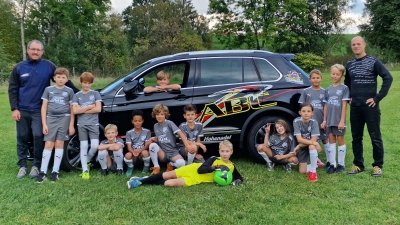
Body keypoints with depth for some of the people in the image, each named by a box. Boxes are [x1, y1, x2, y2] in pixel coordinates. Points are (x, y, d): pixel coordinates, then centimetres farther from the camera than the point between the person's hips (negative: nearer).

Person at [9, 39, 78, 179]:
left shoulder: (48, 66, -1)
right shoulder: (19, 68, 3)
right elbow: (12, 89, 5)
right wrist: (14, 108, -3)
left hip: (39, 110, -1)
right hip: (22, 110, 2)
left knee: (38, 137, -4)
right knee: (22, 138, 7)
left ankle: (36, 165, 11)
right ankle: (22, 165, 19)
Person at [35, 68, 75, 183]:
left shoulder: (69, 91, 5)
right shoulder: (48, 90, 7)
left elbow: (72, 109, 6)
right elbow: (44, 107, 6)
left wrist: (71, 125, 0)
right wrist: (44, 123, -1)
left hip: (64, 118, 0)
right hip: (51, 118, 1)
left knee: (59, 144, 2)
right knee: (48, 145, -2)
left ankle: (55, 171, 8)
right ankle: (43, 172, 2)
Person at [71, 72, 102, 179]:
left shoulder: (95, 94, 5)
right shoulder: (77, 95, 6)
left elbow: (98, 109, -6)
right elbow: (75, 111, -5)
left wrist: (82, 110, -6)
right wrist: (90, 107, -8)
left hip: (93, 124, 0)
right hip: (81, 124, 1)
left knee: (95, 146, -9)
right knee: (84, 146, 1)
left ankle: (87, 161, 20)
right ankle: (85, 170, 7)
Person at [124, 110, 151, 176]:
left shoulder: (147, 131, -2)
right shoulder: (129, 133, 1)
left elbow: (147, 145, -8)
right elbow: (129, 146, -6)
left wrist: (139, 150, -28)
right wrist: (133, 152, -30)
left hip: (142, 152, -1)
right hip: (133, 154, 1)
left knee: (145, 152, -36)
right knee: (128, 155, -33)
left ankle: (146, 167, -3)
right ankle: (130, 168, 2)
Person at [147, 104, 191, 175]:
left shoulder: (169, 123, -8)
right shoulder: (155, 126, 9)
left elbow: (180, 133, -16)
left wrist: (187, 145, -28)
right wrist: (154, 139, -8)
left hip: (173, 152, -4)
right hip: (163, 153, 4)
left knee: (181, 163, -34)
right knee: (152, 145, -27)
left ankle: (171, 164, 4)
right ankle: (156, 167, -9)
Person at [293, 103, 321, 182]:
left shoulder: (314, 122, -20)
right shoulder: (296, 121, -20)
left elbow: (313, 140, -23)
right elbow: (299, 139, -24)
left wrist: (299, 146, -24)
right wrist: (313, 142, -35)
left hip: (312, 145, -1)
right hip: (302, 147, 1)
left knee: (311, 146, -39)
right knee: (302, 171, -5)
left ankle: (313, 171, -22)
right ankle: (316, 163, 26)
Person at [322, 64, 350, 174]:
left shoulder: (344, 88, -4)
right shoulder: (328, 89, 9)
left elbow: (344, 105, -8)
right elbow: (326, 106, 11)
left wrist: (342, 121, -13)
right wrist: (324, 120, 8)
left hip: (339, 120, -4)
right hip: (329, 120, 4)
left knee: (340, 141, 5)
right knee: (331, 141, 7)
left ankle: (341, 164, 15)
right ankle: (332, 164, 13)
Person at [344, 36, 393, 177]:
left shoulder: (373, 62, -3)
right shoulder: (350, 64, 11)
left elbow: (388, 78, -11)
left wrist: (378, 98, -14)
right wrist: (349, 97, 11)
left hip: (370, 105, -5)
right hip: (355, 106, 5)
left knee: (375, 136, 1)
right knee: (356, 137, 9)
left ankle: (378, 165, 12)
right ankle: (358, 164, 18)